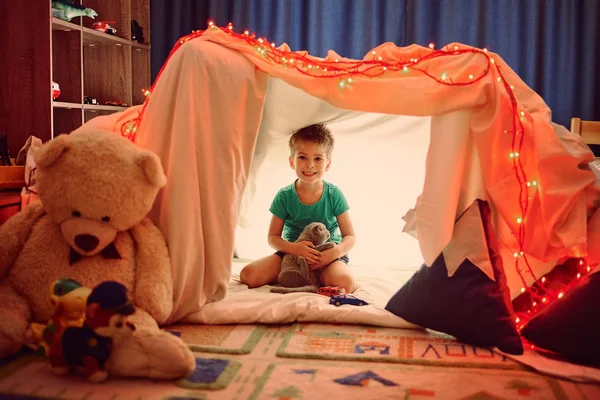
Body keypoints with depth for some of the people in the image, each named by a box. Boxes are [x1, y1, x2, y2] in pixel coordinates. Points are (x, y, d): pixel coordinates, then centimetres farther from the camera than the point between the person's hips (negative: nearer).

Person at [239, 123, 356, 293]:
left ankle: (318, 278, -5)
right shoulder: (284, 196, -5)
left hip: (327, 254, -2)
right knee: (248, 276, -19)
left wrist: (335, 252, -26)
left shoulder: (334, 195, -7)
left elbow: (350, 237, -4)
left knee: (344, 282, -36)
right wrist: (293, 247, -24)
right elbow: (273, 237, -2)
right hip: (292, 253, 2)